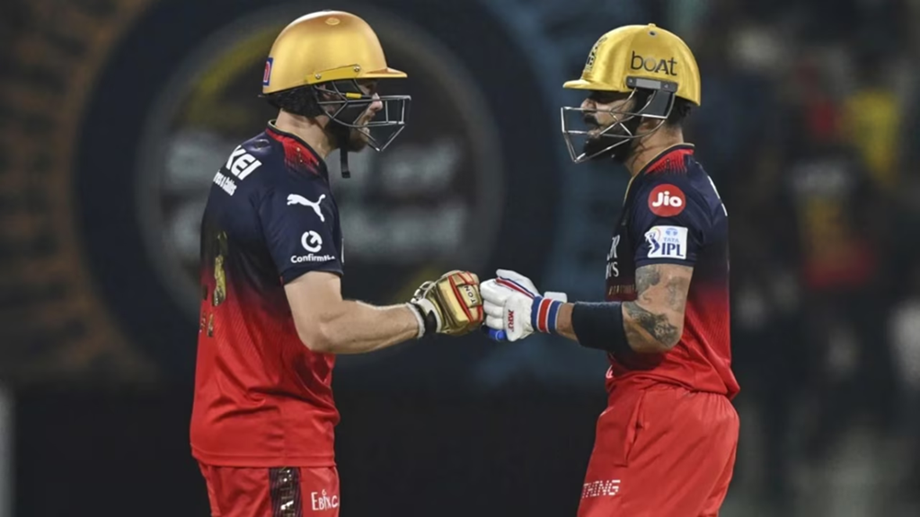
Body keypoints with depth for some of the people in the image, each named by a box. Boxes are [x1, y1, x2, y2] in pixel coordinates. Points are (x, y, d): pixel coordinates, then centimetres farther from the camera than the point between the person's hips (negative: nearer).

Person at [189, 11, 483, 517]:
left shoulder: (248, 162, 12)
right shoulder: (294, 186, -18)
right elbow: (325, 325, -27)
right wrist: (427, 313, -16)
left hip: (229, 419, 10)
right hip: (274, 440, -10)